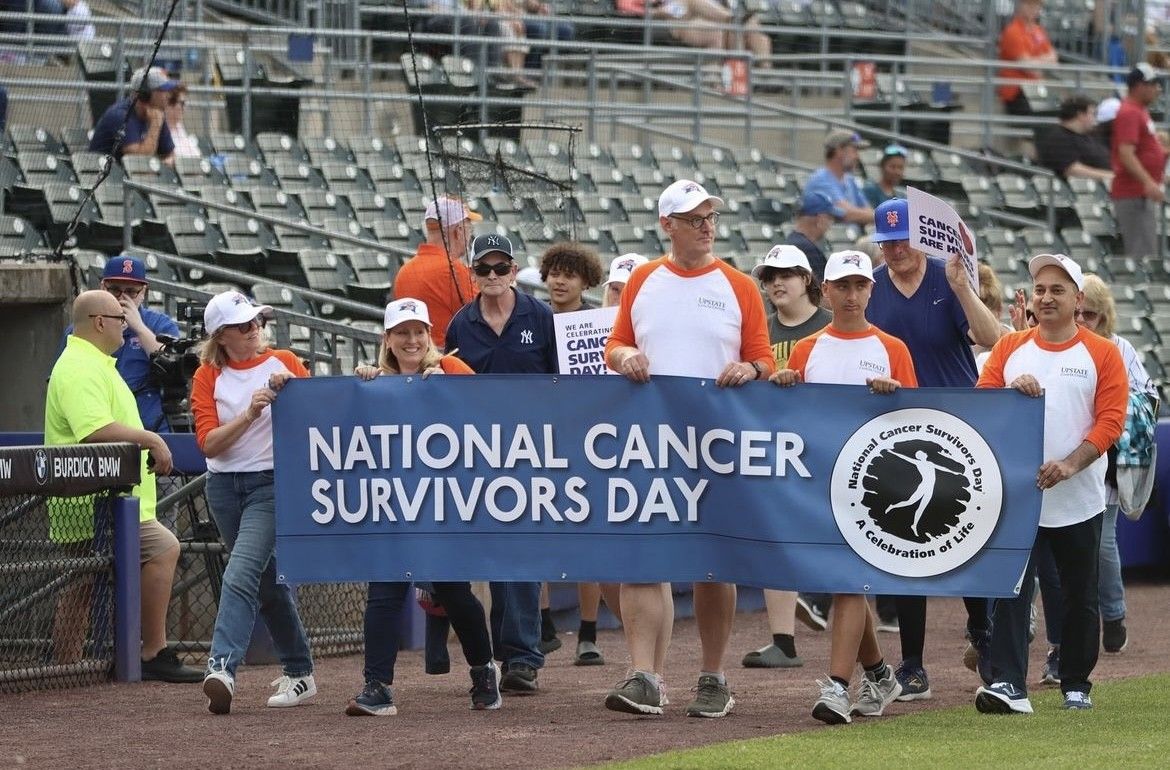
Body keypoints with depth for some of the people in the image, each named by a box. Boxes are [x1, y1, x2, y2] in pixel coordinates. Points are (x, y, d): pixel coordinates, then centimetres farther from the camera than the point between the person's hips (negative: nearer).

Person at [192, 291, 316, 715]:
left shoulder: (284, 363, 2)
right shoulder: (207, 377, 5)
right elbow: (209, 442, -6)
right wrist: (248, 415, -19)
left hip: (272, 484, -4)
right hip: (224, 486, 4)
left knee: (241, 575, -20)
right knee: (268, 580, 13)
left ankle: (222, 667, -30)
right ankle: (298, 672, 23)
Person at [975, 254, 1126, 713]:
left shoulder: (1102, 355, 3)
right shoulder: (1010, 349, 10)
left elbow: (1110, 421, -4)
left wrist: (1070, 464, -17)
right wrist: (1013, 390, -16)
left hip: (1079, 499, -1)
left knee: (1080, 597, 8)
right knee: (1011, 591, -10)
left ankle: (1076, 685, 21)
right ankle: (1008, 685, -15)